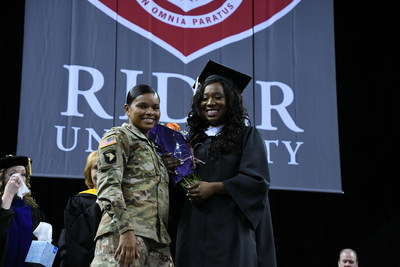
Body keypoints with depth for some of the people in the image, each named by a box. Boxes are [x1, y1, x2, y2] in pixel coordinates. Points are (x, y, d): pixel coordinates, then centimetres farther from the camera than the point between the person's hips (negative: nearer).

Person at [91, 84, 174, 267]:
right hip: (125, 231, -8)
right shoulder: (118, 137, 3)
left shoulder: (152, 146, 26)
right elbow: (109, 186, -11)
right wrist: (126, 230, -23)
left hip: (157, 236, 8)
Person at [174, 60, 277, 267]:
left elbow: (257, 180, -9)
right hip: (194, 228, 4)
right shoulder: (193, 138, 15)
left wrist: (213, 187, -15)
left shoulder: (247, 135, 2)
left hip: (230, 228, -4)